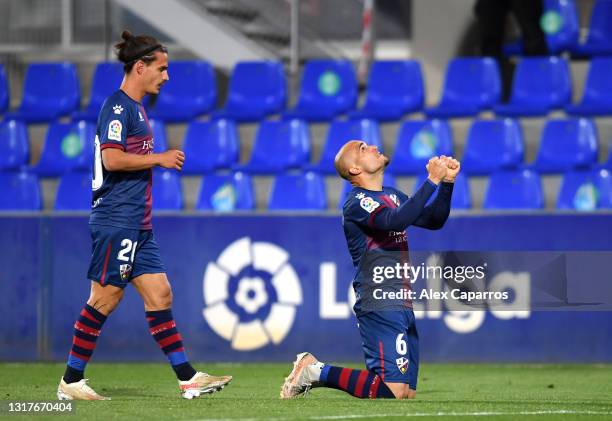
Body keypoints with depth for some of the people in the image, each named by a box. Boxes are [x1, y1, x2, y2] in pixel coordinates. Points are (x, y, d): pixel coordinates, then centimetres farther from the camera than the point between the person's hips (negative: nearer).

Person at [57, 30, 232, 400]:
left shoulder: (135, 107, 18)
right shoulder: (117, 106, -12)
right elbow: (111, 159, -22)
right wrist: (159, 159, -14)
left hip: (138, 225, 10)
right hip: (115, 221, -10)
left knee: (160, 295, 7)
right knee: (105, 299, -5)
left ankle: (188, 378, 6)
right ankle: (71, 381, 4)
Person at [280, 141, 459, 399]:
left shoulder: (392, 196, 20)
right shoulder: (356, 202, -10)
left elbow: (434, 221, 20)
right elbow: (395, 221, -27)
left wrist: (447, 182, 6)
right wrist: (432, 181, -27)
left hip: (402, 305, 9)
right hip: (379, 307, -9)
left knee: (408, 392, 8)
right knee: (393, 390, -19)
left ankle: (316, 371, 18)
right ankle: (319, 372, -3)